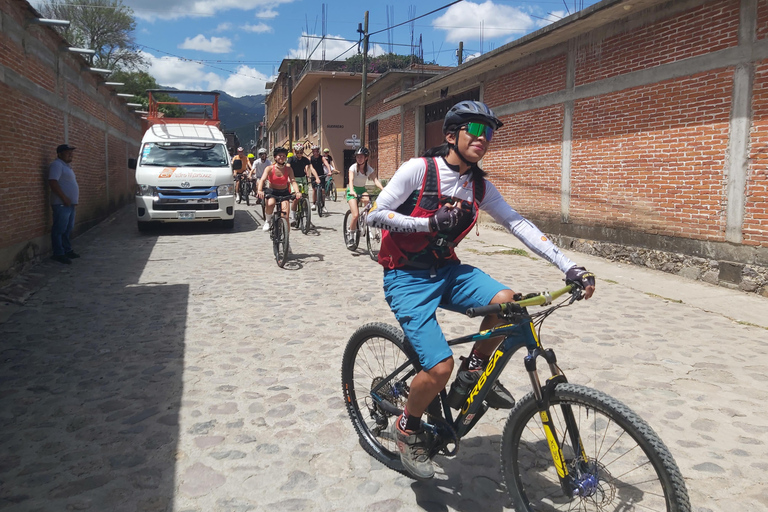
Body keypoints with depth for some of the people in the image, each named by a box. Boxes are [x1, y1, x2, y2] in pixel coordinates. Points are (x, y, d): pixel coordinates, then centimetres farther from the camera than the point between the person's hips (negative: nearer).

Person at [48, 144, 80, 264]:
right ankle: (59, 254, -4)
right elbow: (52, 182, -22)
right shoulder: (57, 165, -11)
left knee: (68, 229, 16)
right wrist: (64, 198, -24)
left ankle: (67, 250, 24)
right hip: (61, 204, -10)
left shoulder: (67, 166, 20)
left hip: (70, 203, 10)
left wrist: (76, 197, 17)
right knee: (59, 229, -7)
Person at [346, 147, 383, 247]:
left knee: (367, 200, -33)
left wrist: (383, 189, -37)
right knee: (356, 214, -19)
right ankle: (351, 235, 2)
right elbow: (351, 180, -27)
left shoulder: (369, 169, -5)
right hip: (353, 190, -3)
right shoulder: (353, 167, -13)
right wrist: (352, 191, -47)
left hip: (362, 189, 3)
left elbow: (375, 180, -18)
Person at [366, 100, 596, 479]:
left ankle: (476, 367, 7)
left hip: (446, 270, 5)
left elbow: (517, 223, 0)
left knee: (506, 301, -23)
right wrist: (429, 223, -25)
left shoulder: (480, 185, 3)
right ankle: (407, 428, 12)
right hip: (406, 277, -5)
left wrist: (568, 266, -8)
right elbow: (375, 215, -12)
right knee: (440, 367, -19)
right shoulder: (418, 169, -12)